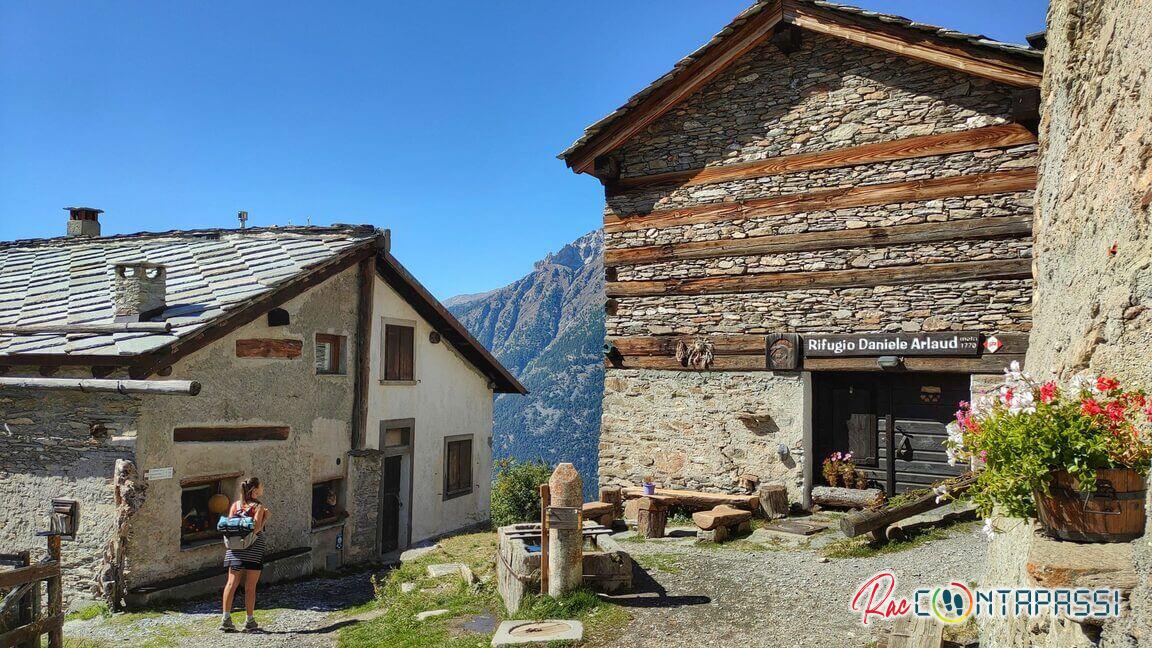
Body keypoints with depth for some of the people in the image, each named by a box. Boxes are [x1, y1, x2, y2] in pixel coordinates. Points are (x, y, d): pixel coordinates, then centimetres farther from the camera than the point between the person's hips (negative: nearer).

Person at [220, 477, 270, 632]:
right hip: (253, 548, -5)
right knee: (250, 586, 2)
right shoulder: (259, 507, -8)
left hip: (235, 548, 5)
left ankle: (226, 619, 4)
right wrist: (266, 517, -6)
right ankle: (250, 622, 8)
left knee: (232, 583, 7)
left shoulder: (235, 505, 9)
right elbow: (256, 529, -18)